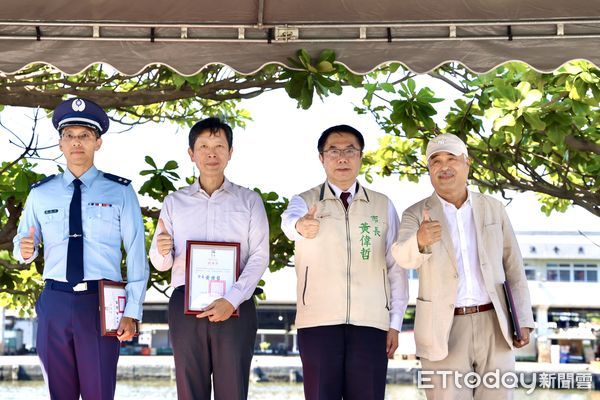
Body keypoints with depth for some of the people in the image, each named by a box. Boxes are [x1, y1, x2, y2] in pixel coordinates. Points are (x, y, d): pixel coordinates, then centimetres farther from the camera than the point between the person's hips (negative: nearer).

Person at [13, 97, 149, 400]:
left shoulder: (119, 192, 2)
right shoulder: (40, 194, 10)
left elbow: (136, 255, -1)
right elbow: (22, 248, 16)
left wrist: (132, 313, -7)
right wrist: (25, 249, -9)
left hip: (100, 302, -3)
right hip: (54, 303, 3)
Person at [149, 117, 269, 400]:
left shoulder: (249, 201, 10)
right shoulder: (174, 202, 14)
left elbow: (260, 257, 1)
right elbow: (161, 264, 11)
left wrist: (232, 300, -13)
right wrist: (162, 251, -14)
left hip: (235, 307, -1)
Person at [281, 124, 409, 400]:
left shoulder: (383, 206, 10)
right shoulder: (304, 201, 5)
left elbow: (396, 268, 10)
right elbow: (289, 221, -19)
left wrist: (395, 323, 4)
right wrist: (301, 226, -43)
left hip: (371, 323, 1)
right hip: (318, 322, -1)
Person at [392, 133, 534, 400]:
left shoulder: (493, 210, 6)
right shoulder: (416, 215, -2)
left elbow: (513, 269, 9)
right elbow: (404, 255, -23)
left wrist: (523, 321, 1)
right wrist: (420, 241, -45)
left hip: (492, 327, 2)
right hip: (443, 331, -2)